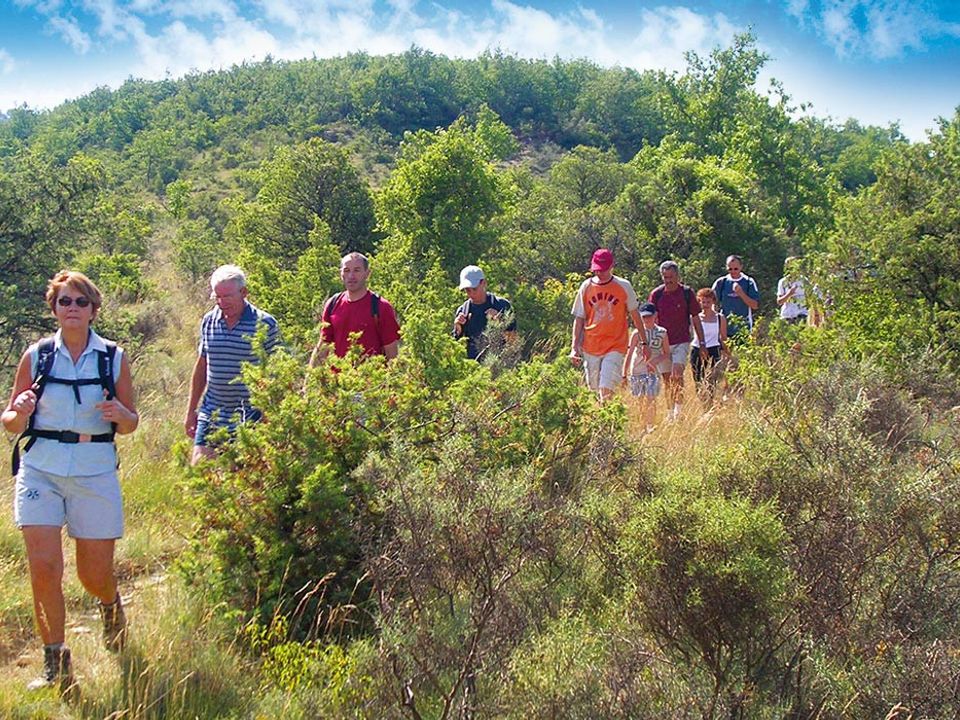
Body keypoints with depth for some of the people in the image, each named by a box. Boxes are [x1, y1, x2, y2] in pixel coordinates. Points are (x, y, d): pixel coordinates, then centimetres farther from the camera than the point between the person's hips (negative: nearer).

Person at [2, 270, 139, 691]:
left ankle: (111, 605, 43)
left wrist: (120, 414, -15)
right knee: (44, 568, -11)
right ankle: (55, 664, 4)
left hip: (96, 472, 0)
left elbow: (130, 424, 8)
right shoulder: (36, 356, 3)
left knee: (95, 574, 6)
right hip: (40, 470, 0)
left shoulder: (114, 358, 3)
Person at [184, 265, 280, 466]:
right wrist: (191, 411, 15)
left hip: (251, 417, -4)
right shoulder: (208, 321, 5)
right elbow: (201, 366, 15)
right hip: (212, 414, 4)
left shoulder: (265, 324, -8)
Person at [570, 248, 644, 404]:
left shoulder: (624, 286, -2)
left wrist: (644, 343, 7)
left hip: (615, 347, -3)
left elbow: (635, 315, 6)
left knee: (606, 389, -15)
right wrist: (574, 347, 0)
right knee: (594, 390, 9)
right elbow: (579, 319, 6)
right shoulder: (586, 287, 3)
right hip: (591, 348, 3)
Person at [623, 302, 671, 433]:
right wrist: (624, 374, -4)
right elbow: (629, 354, 0)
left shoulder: (662, 333, 2)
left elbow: (666, 354, 5)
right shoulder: (637, 333, -1)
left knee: (651, 399, -10)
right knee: (639, 401, 4)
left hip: (654, 371, 0)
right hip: (637, 371, 1)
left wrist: (654, 361, -13)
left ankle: (651, 427, -7)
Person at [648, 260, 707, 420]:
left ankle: (679, 410, -7)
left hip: (681, 342, -2)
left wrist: (702, 344, 2)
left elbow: (695, 319, 4)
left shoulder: (687, 293, -2)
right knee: (667, 381, 7)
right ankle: (671, 413, 17)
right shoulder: (656, 294, 1)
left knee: (677, 375, -20)